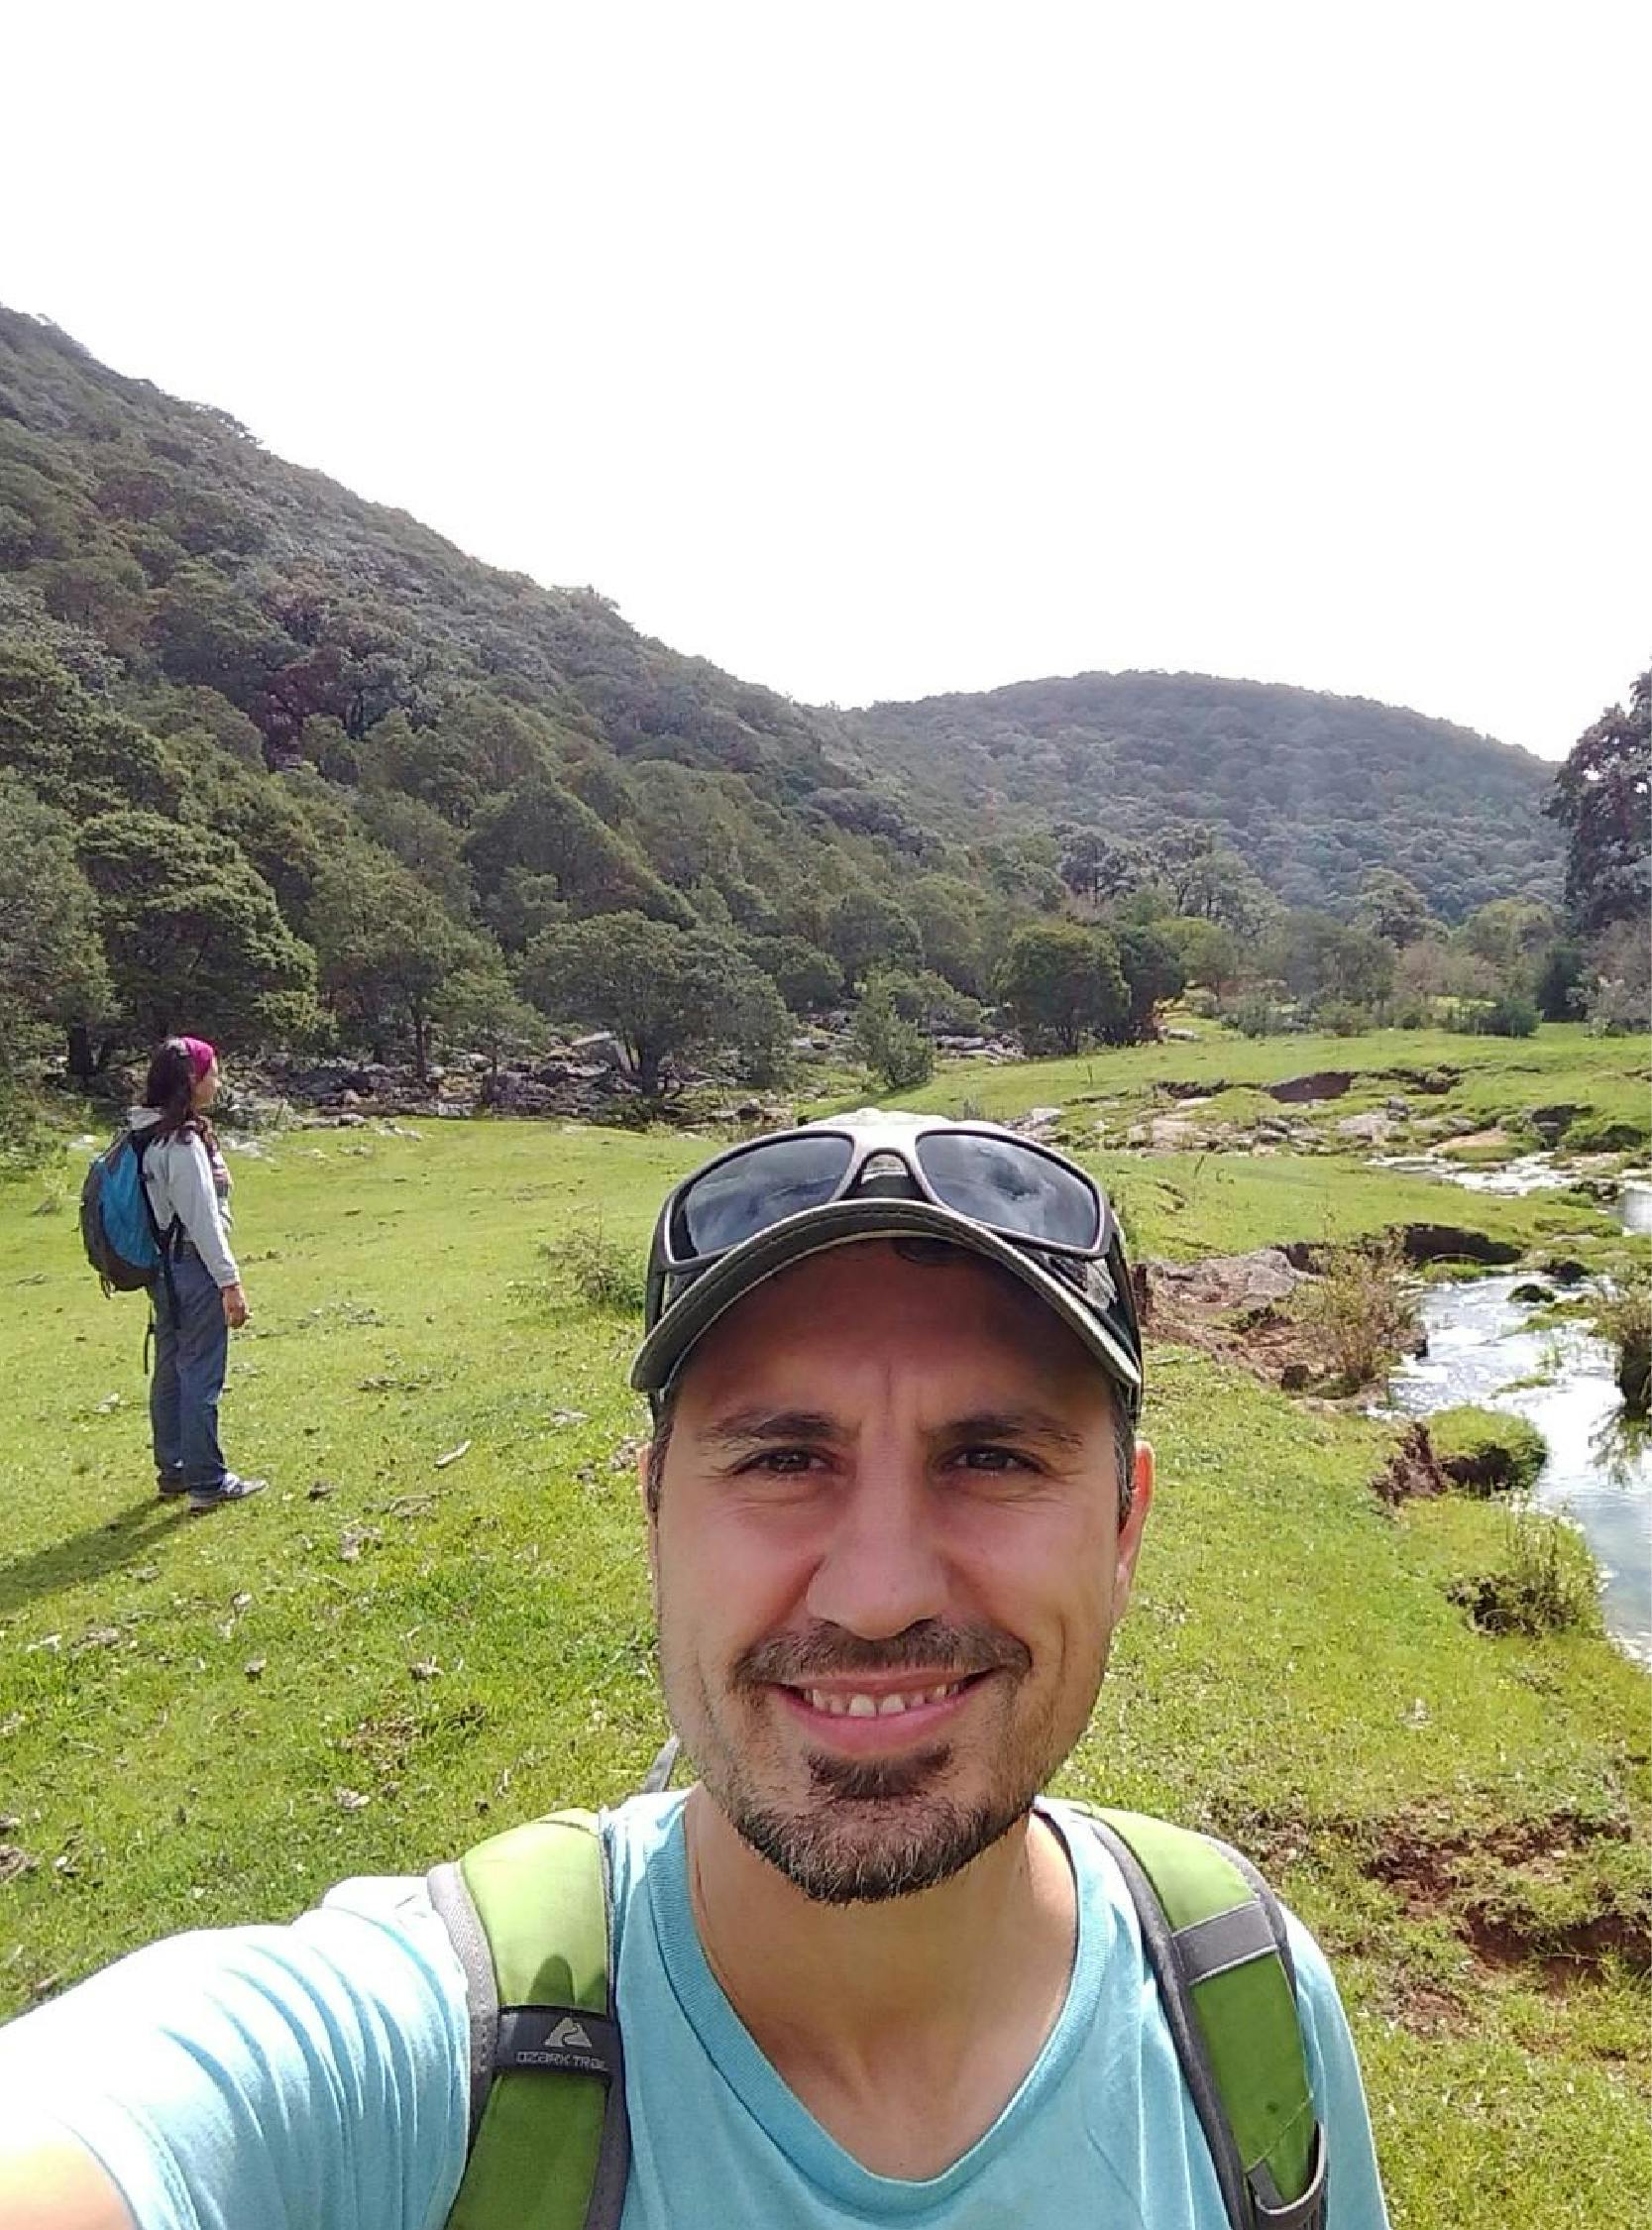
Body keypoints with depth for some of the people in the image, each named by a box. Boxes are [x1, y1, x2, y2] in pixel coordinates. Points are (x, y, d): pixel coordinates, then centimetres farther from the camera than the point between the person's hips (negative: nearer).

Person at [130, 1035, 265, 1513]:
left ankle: (173, 1470, 28)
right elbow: (202, 1217, -19)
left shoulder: (148, 1135, 8)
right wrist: (229, 1281, -16)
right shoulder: (184, 1141, -19)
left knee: (170, 1370, 16)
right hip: (193, 1266, -9)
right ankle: (207, 1481, 6)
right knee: (201, 1375, -1)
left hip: (163, 1266, 9)